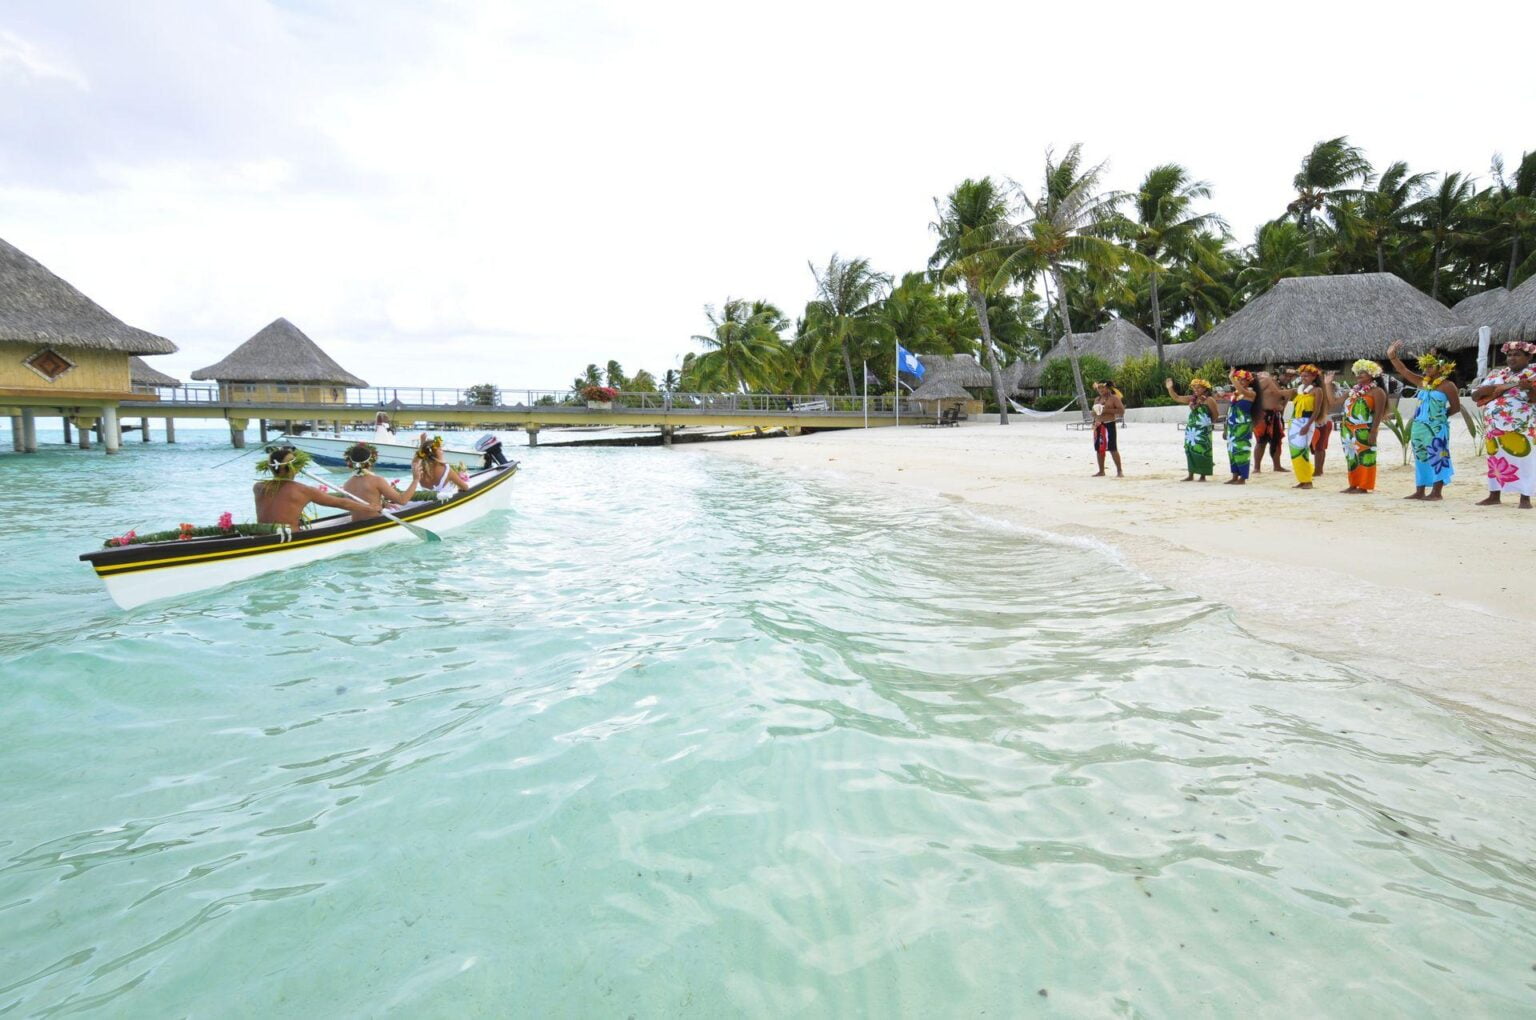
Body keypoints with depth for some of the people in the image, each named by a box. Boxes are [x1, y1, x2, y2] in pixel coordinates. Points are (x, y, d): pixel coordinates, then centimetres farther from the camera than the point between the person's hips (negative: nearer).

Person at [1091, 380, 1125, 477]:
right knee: (1099, 449, 8)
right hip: (1098, 426, 7)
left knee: (1112, 449, -11)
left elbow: (1122, 410, -12)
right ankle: (1101, 471, 16)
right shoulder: (1097, 399, 18)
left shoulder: (1114, 398, -3)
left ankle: (1119, 471, -7)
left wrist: (1107, 410, -18)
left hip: (1109, 425, -7)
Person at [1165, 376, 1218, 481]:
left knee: (1202, 452, -4)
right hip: (1191, 429, 7)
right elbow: (1177, 398, 11)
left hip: (1203, 430, -7)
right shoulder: (1192, 399, 10)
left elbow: (1215, 415, -6)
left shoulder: (1209, 400, -8)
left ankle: (1203, 476, 2)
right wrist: (1170, 388, 0)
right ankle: (1191, 474, 14)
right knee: (1190, 451, 7)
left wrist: (1210, 423, 2)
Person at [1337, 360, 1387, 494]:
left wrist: (1373, 432, -18)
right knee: (1351, 457, 9)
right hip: (1348, 430, 7)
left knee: (1364, 457, -4)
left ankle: (1363, 487, -2)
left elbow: (1379, 414, -10)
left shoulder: (1376, 391, -4)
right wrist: (1328, 385, 14)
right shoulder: (1353, 390, 17)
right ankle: (1353, 485, 16)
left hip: (1364, 431, -7)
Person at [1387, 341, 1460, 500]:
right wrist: (1392, 356, -2)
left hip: (1437, 428, -7)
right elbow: (1403, 371, 9)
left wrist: (1439, 415, 0)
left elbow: (1456, 407, -1)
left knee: (1437, 457, -5)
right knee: (1421, 458, 10)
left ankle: (1437, 492, -2)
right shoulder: (1422, 382, 11)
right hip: (1419, 426, 7)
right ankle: (1419, 491, 16)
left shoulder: (1447, 385, -5)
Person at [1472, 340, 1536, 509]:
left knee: (1522, 459, -5)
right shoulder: (1496, 374, 11)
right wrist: (1498, 387, -10)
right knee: (1495, 459, 9)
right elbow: (1475, 395, 3)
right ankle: (1494, 495, 16)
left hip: (1521, 428, -5)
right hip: (1495, 427, 5)